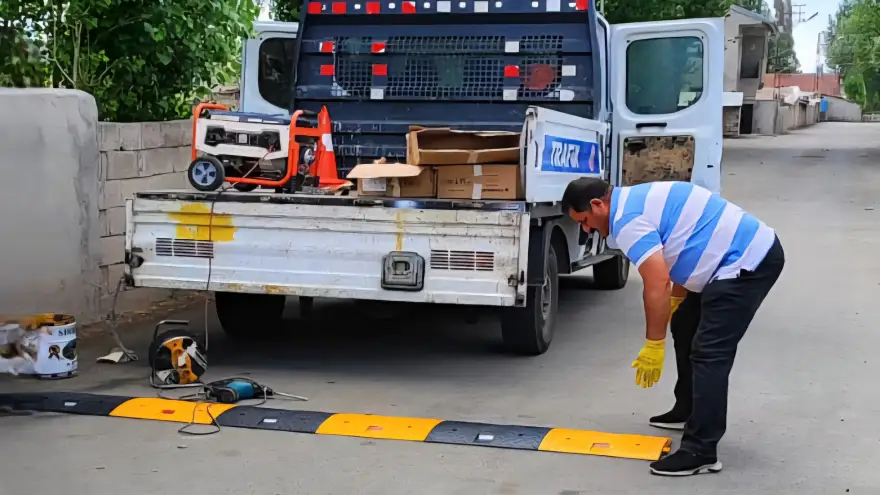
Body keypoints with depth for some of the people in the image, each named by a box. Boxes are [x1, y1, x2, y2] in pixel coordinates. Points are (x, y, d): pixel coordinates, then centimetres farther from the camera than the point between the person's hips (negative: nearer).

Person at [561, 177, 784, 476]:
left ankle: (700, 452, -13)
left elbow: (657, 285, -23)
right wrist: (675, 304, 28)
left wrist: (653, 346, -16)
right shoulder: (635, 201, 16)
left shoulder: (628, 220, -16)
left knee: (708, 352, -13)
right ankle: (689, 411, 33)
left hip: (748, 261, -11)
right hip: (748, 253, 11)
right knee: (685, 329, 22)